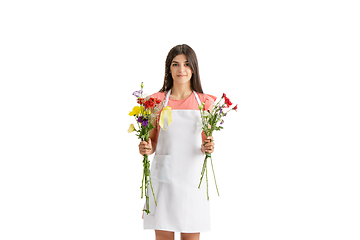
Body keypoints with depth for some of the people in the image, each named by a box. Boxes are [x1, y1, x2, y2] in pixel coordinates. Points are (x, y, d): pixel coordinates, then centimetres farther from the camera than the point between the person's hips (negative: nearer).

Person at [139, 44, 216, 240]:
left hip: (193, 177, 1)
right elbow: (153, 143, 7)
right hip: (164, 176, 0)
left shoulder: (205, 102, 5)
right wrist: (146, 148, -14)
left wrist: (208, 148, -14)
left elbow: (207, 143, 8)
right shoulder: (157, 100, 4)